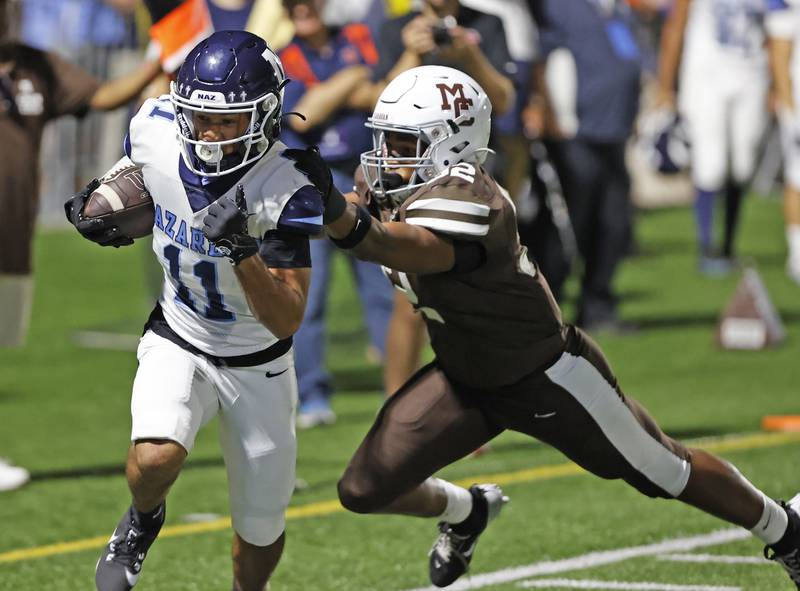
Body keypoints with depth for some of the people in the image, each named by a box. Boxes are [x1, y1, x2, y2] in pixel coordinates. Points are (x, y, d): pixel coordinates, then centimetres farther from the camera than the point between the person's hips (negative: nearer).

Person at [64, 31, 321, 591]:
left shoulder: (283, 196, -30)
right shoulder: (157, 135, -19)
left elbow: (287, 321, -31)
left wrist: (243, 250, -45)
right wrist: (101, 207, -11)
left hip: (257, 365, -1)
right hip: (178, 342, 1)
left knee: (261, 529, 11)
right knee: (155, 460, -29)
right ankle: (143, 521, 7)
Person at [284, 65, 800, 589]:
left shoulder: (463, 202, -35)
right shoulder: (403, 192, -9)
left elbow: (405, 250, -58)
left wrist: (335, 210, -75)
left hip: (548, 380, -8)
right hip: (465, 382, 8)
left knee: (670, 474, 10)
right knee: (364, 492, 0)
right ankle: (465, 513, 34)